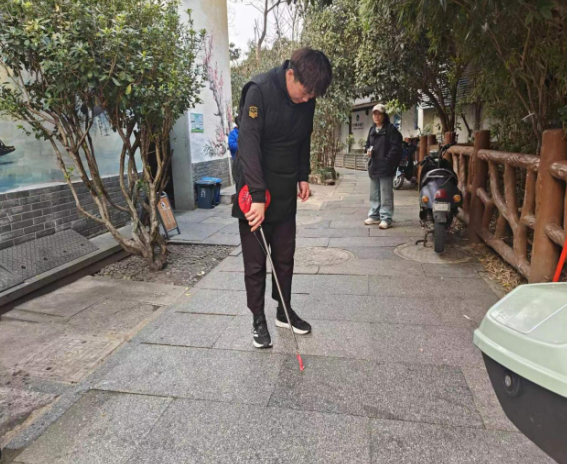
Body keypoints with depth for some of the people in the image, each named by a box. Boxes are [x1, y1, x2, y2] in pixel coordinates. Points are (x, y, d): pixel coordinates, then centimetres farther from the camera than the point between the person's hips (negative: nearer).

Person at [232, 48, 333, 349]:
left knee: (285, 257, 13)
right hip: (255, 191, -6)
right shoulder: (259, 91, -19)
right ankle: (258, 319, 19)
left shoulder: (307, 100, 2)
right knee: (255, 262, 3)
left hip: (285, 192, 6)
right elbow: (249, 143, -27)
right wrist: (257, 196, -32)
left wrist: (303, 176, 9)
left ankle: (284, 311, 29)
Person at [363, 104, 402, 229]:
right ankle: (374, 215, 24)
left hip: (386, 166, -7)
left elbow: (396, 146, -12)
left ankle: (386, 218, 0)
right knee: (374, 193, 14)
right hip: (374, 166, 7)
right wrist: (368, 150, 2)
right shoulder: (372, 130, 15)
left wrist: (388, 160, -19)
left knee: (386, 194, -4)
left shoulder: (391, 128, -6)